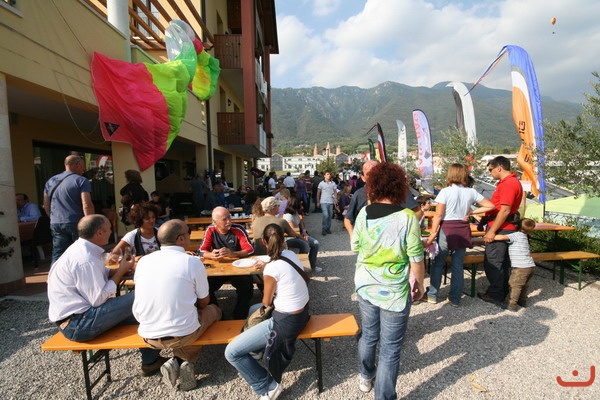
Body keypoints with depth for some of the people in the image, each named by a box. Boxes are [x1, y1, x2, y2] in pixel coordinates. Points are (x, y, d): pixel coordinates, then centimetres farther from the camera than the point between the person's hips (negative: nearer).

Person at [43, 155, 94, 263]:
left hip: (56, 224, 6)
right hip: (76, 224, -5)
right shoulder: (81, 181, -7)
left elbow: (46, 206, 20)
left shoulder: (50, 181, 14)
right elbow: (87, 205, -17)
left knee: (57, 257, 6)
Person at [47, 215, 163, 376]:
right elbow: (99, 299, -24)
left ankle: (150, 359, 11)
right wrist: (121, 271, -15)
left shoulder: (81, 248, 6)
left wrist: (121, 268, -6)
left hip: (74, 316, 10)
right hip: (77, 324, -10)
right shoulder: (85, 259, -25)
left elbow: (100, 276, 11)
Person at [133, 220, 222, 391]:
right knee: (214, 310, 23)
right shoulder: (192, 262, -14)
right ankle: (186, 361, 11)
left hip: (147, 335, 5)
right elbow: (203, 302, -1)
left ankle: (176, 361, 14)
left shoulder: (143, 261, -1)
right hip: (182, 333, -5)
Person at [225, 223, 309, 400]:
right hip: (301, 311, 9)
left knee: (231, 352, 1)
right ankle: (257, 349, 44)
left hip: (286, 322, -8)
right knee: (253, 310, 31)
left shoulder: (271, 268, -24)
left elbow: (266, 302, -6)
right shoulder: (291, 254, -4)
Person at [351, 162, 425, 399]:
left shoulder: (364, 213, -6)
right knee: (390, 348, 13)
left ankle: (366, 376, 49)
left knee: (368, 334, 26)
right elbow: (416, 258, -12)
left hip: (365, 286, 5)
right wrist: (420, 283, 5)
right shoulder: (407, 217, -18)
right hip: (394, 291, -4)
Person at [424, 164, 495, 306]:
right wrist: (471, 212, 6)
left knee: (438, 263, 9)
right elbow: (490, 206, 6)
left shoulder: (445, 191, -11)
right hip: (463, 231, 4)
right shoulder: (471, 192, 2)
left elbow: (438, 215, -12)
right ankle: (455, 298, 21)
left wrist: (432, 233, -7)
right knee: (458, 265, 12)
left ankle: (432, 295, 18)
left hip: (447, 230, -4)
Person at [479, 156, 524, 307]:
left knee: (492, 263, -2)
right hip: (505, 228, 11)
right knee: (502, 262, 17)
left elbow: (505, 211, -23)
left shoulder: (508, 184, -18)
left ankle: (495, 296, 9)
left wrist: (492, 231, -20)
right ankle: (501, 292, 29)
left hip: (500, 228, -11)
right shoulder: (511, 182, 16)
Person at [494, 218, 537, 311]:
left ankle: (512, 305, 3)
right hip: (531, 266, 9)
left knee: (514, 285, 0)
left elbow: (503, 237, -29)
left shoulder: (516, 235, -11)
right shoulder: (524, 237, 17)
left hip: (521, 267, -9)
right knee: (523, 284, 24)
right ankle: (522, 301, 35)